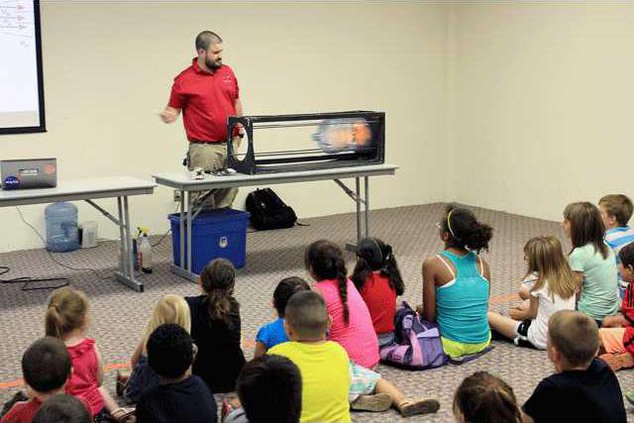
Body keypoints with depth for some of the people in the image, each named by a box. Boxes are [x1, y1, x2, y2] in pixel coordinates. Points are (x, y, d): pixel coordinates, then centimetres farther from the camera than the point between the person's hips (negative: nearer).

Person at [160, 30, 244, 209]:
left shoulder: (227, 72, 9)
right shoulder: (184, 80, -5)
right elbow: (174, 108, 0)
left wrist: (240, 132, 14)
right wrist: (169, 115, -22)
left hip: (230, 145, 5)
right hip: (203, 148, -5)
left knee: (229, 193, 10)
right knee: (203, 203, -1)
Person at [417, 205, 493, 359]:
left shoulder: (433, 264, -15)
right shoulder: (482, 263, 0)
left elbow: (429, 316, -11)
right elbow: (482, 306, 9)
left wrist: (421, 310, 13)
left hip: (451, 346, -6)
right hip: (482, 343, 6)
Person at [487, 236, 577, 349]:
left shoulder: (541, 285, -17)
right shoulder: (569, 279, 1)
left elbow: (532, 314, -2)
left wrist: (519, 314, 19)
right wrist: (528, 309, 23)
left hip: (541, 340, -8)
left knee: (488, 316, -3)